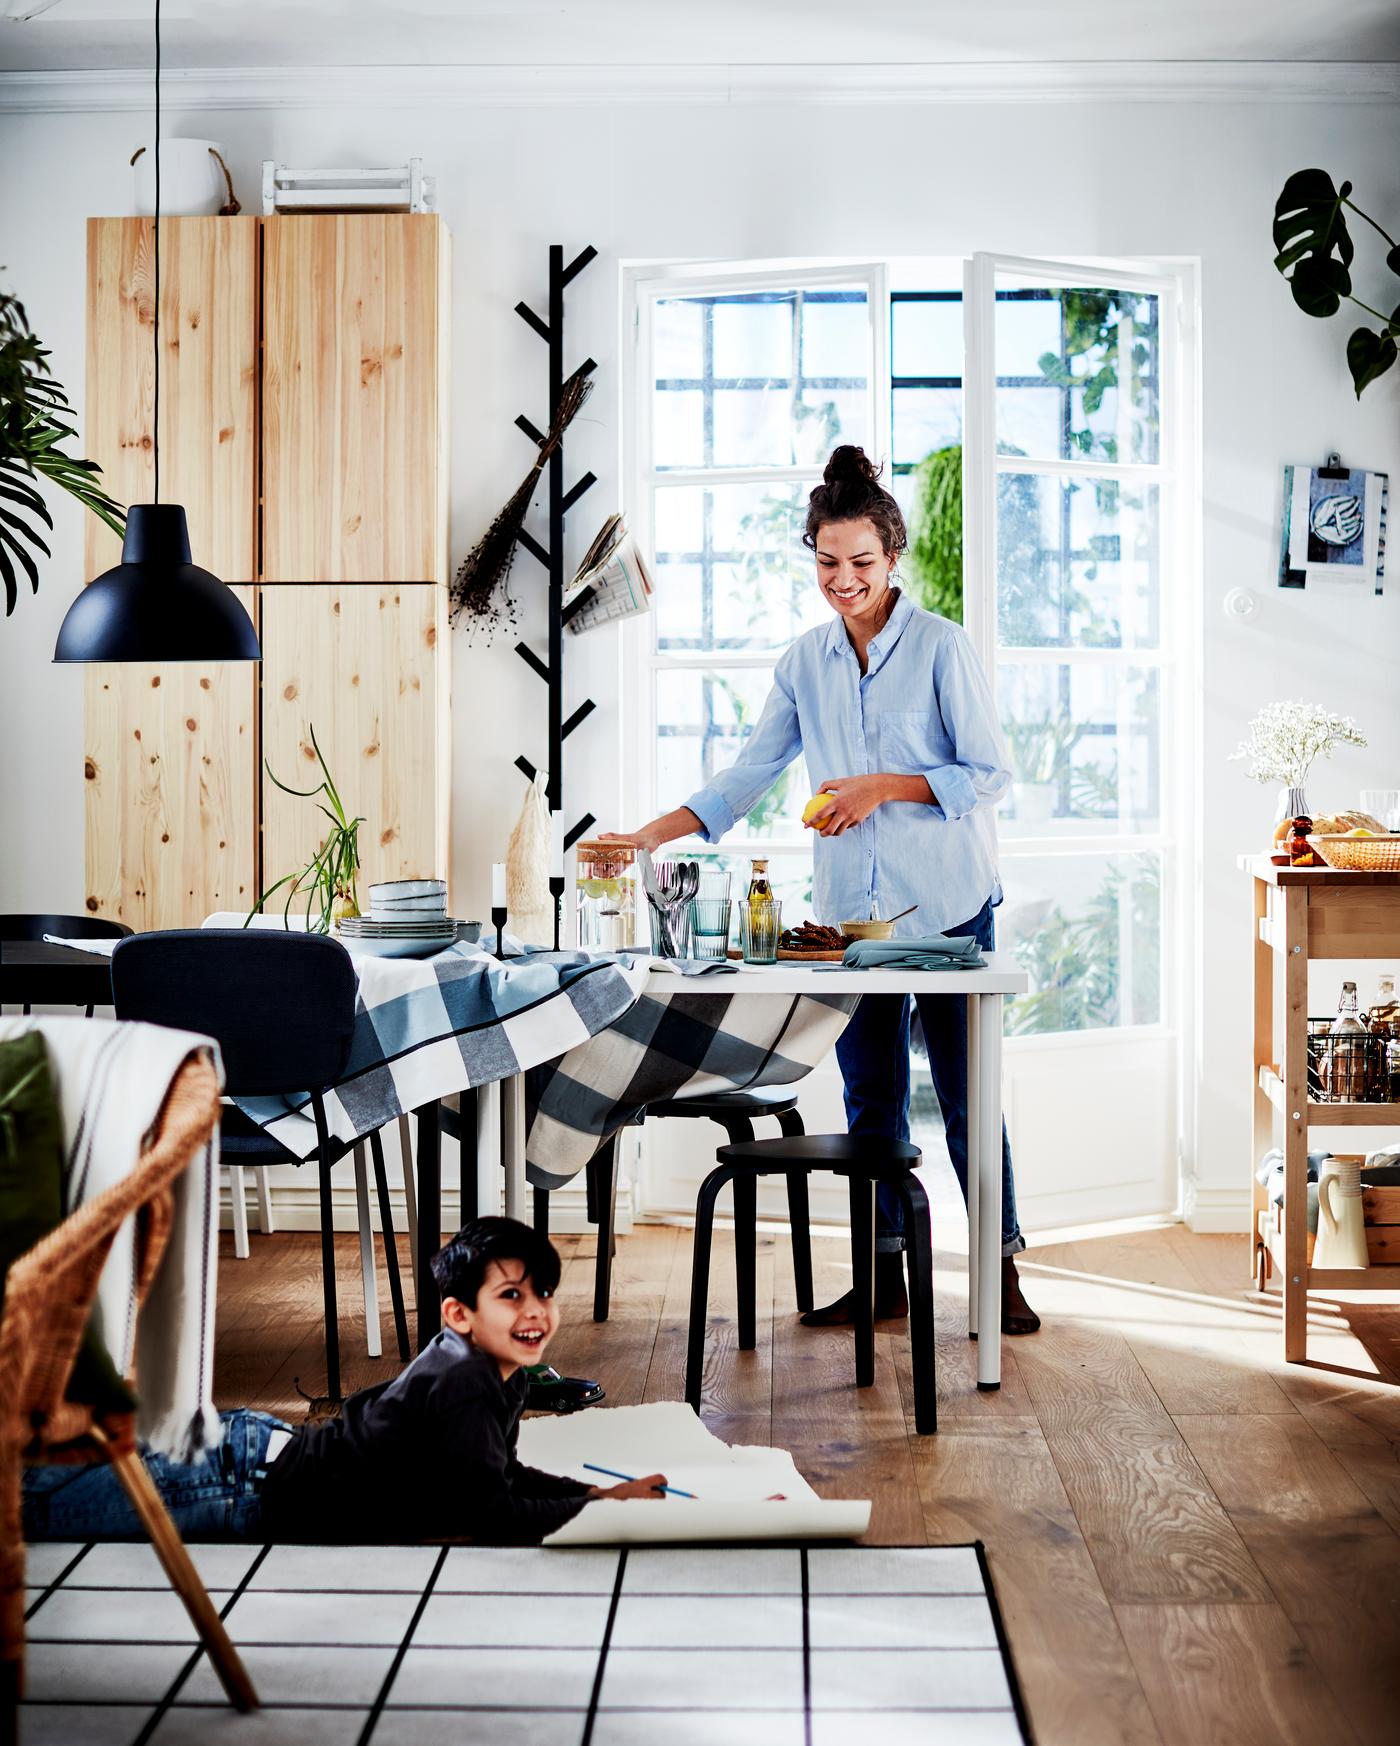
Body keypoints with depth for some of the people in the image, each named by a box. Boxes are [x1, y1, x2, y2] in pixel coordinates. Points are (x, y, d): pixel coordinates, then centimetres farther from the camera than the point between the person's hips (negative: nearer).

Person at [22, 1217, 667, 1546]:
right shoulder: (465, 1386, -28)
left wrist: (601, 1489, 3)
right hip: (250, 1493, -8)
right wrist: (603, 1505, -20)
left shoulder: (500, 1372, 1)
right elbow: (493, 1518, -28)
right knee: (39, 1510, 0)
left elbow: (504, 1472, 15)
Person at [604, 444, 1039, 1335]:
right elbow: (750, 774, 8)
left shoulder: (941, 645, -6)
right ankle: (884, 1275, 18)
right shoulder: (806, 661, 8)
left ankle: (1002, 1271, 11)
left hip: (946, 902, -4)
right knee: (871, 1096, 9)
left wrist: (883, 788, -15)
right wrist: (652, 834, -2)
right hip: (851, 905, 5)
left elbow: (990, 775, -6)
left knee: (966, 1093, -1)